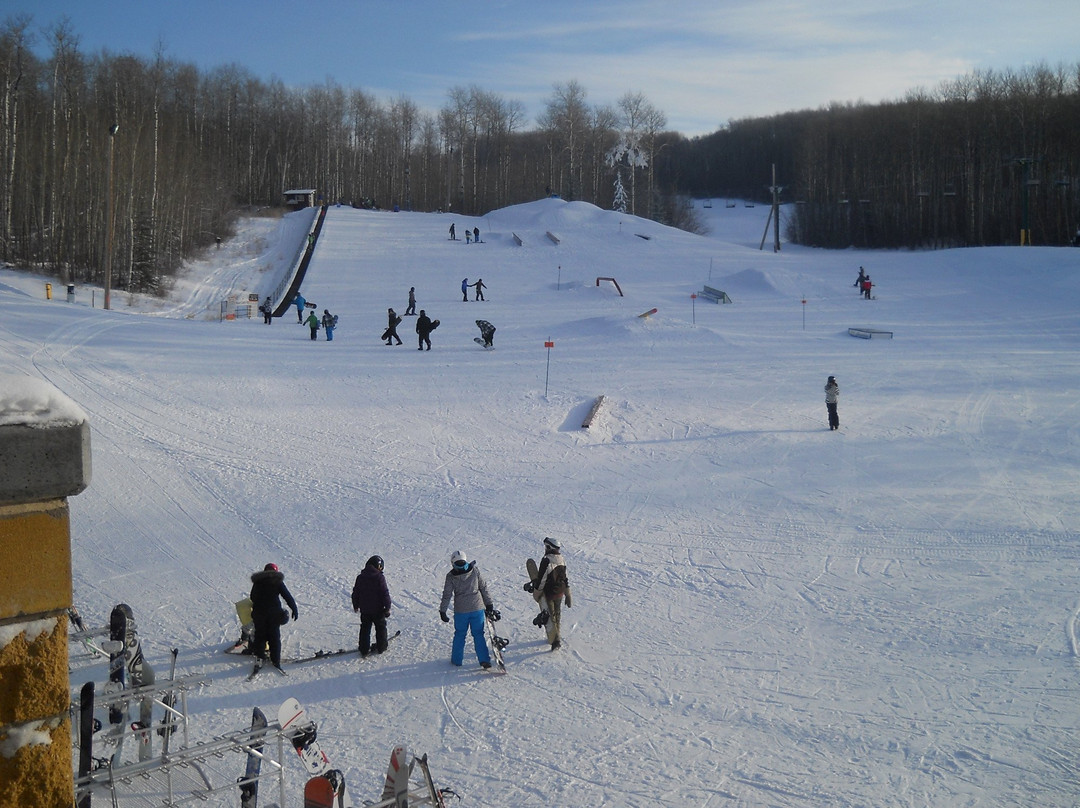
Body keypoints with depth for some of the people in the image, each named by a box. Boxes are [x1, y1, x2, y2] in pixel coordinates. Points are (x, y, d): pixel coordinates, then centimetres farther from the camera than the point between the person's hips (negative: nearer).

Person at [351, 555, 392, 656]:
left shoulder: (360, 577, 1)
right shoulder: (379, 577, -14)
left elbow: (355, 593, 9)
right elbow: (385, 594, -15)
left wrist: (356, 605, 21)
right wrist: (387, 607, -7)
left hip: (364, 610, 4)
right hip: (377, 609, -4)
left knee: (365, 629, 12)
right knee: (380, 628, 14)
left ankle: (364, 650, 11)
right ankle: (381, 647, 20)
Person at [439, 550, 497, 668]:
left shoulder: (451, 576, -7)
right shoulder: (475, 570, -4)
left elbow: (447, 595, -4)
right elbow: (484, 589, 1)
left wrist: (442, 611, 5)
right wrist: (489, 605, 9)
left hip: (461, 610, -1)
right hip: (477, 608, 1)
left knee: (459, 635, 16)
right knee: (478, 634, 10)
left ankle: (457, 660, 23)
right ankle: (484, 660, 4)